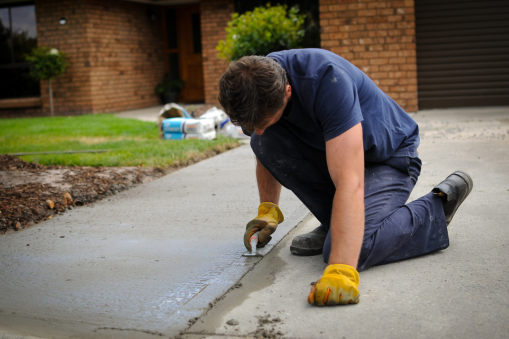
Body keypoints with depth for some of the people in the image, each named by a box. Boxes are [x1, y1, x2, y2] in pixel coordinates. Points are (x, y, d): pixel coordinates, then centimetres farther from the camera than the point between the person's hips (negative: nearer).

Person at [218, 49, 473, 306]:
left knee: (346, 250, -27)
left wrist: (341, 271, -52)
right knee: (265, 143, -19)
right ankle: (333, 222, -1)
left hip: (389, 157, -6)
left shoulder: (327, 81, -37)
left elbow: (350, 183, -45)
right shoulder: (254, 87, -14)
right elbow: (267, 153, 6)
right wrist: (268, 210, -7)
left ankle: (439, 206, -2)